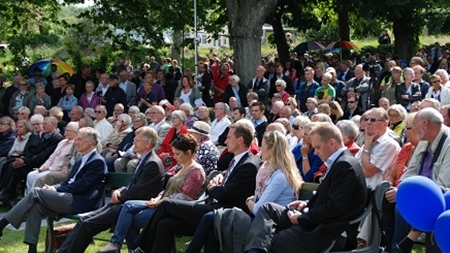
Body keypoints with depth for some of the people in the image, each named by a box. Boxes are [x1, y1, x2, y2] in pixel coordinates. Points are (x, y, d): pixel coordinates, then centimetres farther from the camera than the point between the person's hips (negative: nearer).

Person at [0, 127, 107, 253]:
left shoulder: (97, 161, -8)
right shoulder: (82, 160, 22)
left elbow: (81, 185, -15)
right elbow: (68, 181, 21)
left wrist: (55, 189, -12)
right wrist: (54, 187, 0)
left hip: (80, 203, -9)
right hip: (71, 197, 9)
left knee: (35, 193, -17)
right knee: (35, 206, -14)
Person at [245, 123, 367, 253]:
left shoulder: (346, 165, -18)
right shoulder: (339, 162, 14)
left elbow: (335, 207, -23)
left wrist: (302, 219, -14)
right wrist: (307, 204, 7)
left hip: (327, 232, -10)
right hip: (319, 221, 10)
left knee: (270, 242, -15)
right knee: (267, 208, 1)